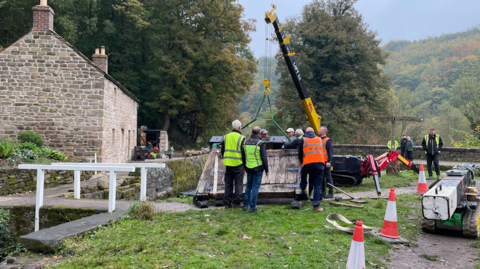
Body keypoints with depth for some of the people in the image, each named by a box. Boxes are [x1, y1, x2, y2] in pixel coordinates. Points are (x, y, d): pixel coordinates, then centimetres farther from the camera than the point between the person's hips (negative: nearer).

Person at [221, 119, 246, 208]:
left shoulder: (226, 137, 7)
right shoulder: (241, 138, -8)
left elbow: (222, 152, 12)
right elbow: (244, 153, -7)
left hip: (228, 164, 4)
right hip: (238, 164, -4)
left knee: (228, 183, 10)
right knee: (238, 183, 4)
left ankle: (227, 203, 11)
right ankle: (237, 202, 4)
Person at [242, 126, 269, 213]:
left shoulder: (245, 142, 2)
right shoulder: (260, 143, -14)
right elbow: (264, 158, -14)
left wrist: (245, 167, 20)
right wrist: (267, 170, -5)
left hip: (248, 167, 5)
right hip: (258, 168, -5)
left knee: (248, 186, 17)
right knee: (255, 187, 0)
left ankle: (245, 205, 17)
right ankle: (252, 207, 1)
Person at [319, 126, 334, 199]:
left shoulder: (328, 141, -8)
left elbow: (330, 152, -14)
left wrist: (328, 161, -22)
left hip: (326, 163, -8)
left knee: (328, 177, -5)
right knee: (322, 177, 13)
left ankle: (331, 193, -1)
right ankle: (323, 192, 21)